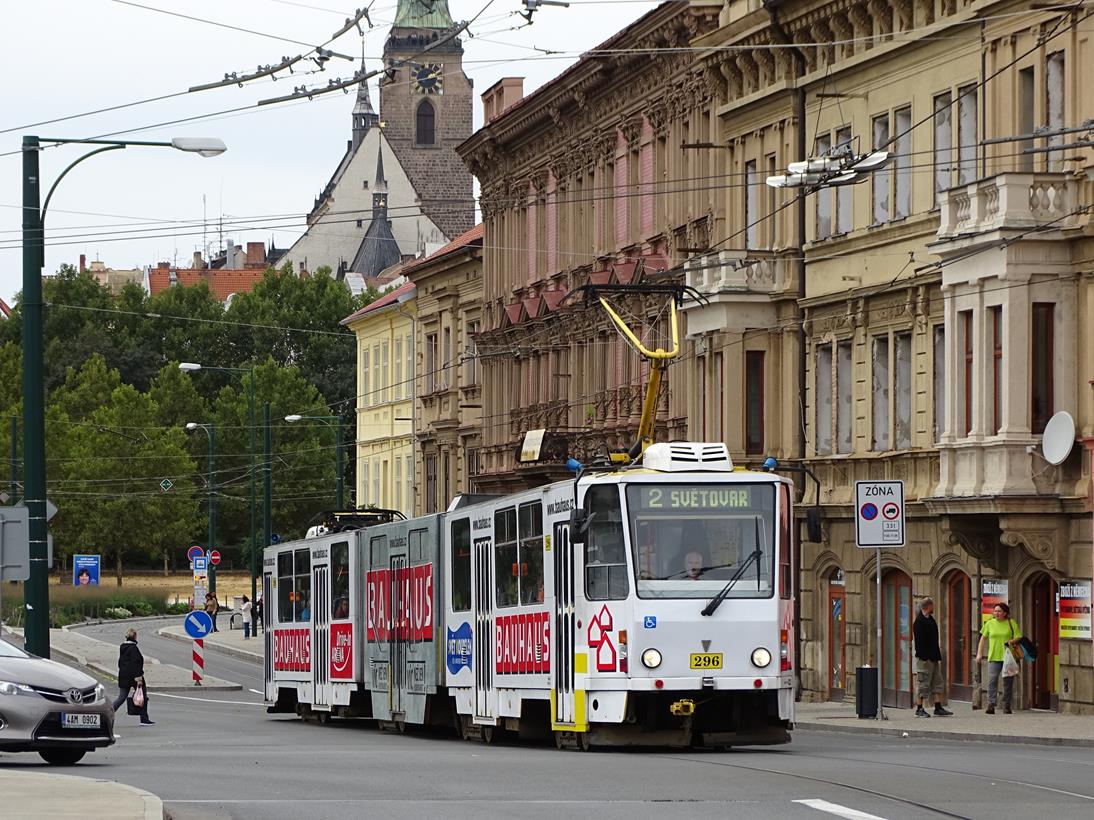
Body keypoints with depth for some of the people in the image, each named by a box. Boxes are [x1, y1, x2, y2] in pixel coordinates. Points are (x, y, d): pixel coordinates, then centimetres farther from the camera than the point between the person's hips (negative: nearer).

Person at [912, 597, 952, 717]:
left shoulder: (930, 620, 15)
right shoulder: (919, 622, -14)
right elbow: (919, 642, -18)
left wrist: (938, 656, 17)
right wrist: (923, 657, -21)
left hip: (933, 658, 9)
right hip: (925, 658, -9)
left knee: (938, 683, 8)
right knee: (924, 684, -4)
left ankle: (938, 707, 11)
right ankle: (919, 709, 3)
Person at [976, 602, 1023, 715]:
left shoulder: (1011, 623, 4)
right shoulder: (990, 624, 9)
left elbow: (1019, 637, 4)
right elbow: (983, 638, 16)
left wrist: (1012, 641, -17)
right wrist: (979, 653, 11)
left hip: (1008, 657, 0)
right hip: (994, 657, 0)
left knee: (1008, 682, 4)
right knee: (992, 680, -13)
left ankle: (1006, 706, 14)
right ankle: (991, 705, -17)